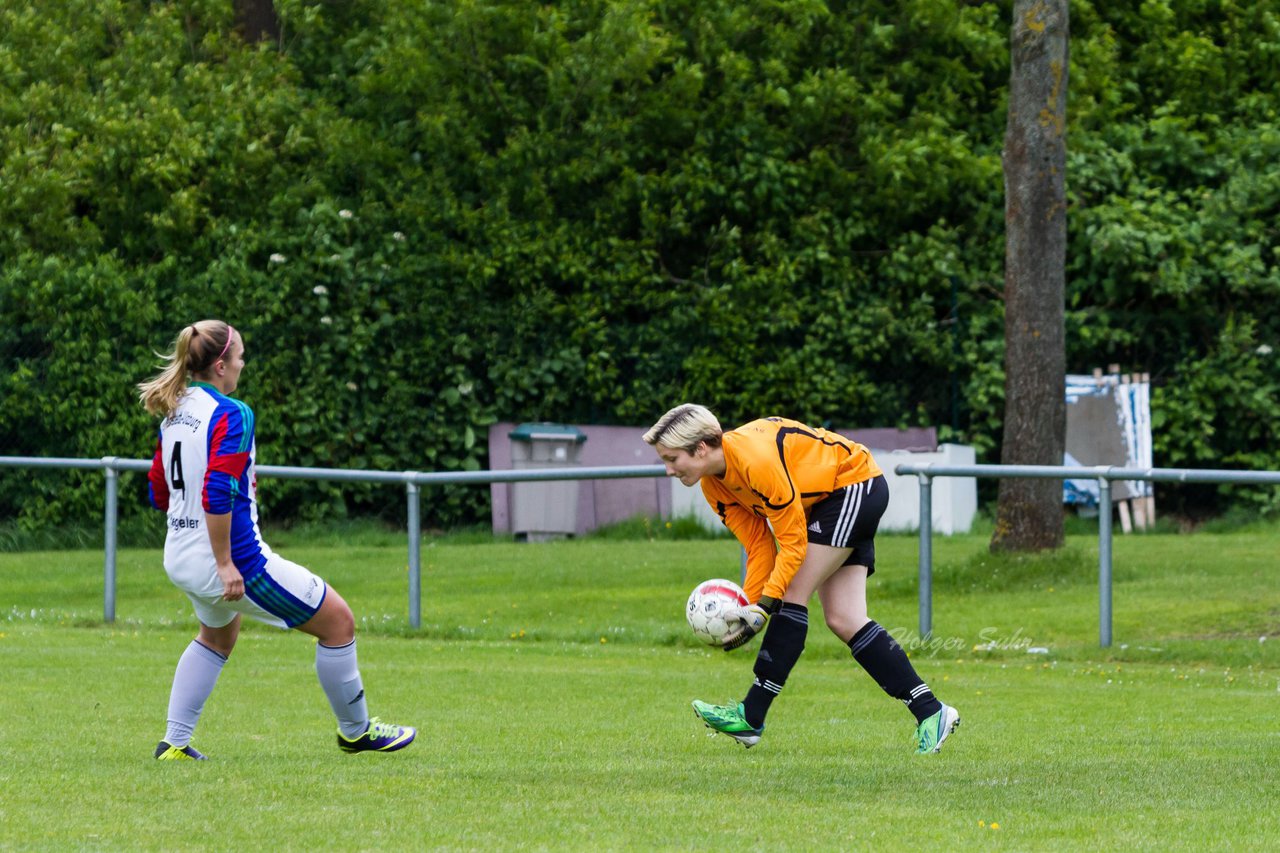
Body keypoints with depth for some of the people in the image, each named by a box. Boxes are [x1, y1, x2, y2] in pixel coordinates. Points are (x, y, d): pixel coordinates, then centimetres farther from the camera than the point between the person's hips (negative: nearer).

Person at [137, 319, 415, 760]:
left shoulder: (174, 412, 7)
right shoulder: (230, 415, -19)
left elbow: (159, 491, 16)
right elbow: (216, 494, -28)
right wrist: (225, 564, -24)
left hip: (180, 558, 9)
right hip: (236, 559, -9)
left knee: (218, 635, 36)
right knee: (337, 620, 5)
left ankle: (175, 742, 29)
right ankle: (356, 731, 17)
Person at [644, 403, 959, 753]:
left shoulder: (756, 460, -32)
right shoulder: (714, 485, -4)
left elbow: (793, 543, -26)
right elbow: (760, 547, -1)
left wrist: (764, 606, -28)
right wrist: (747, 605, -13)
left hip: (856, 484, -9)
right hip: (827, 502, 9)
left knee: (792, 595, -15)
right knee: (843, 620, 1)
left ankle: (751, 717, -14)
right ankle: (931, 713, 3)